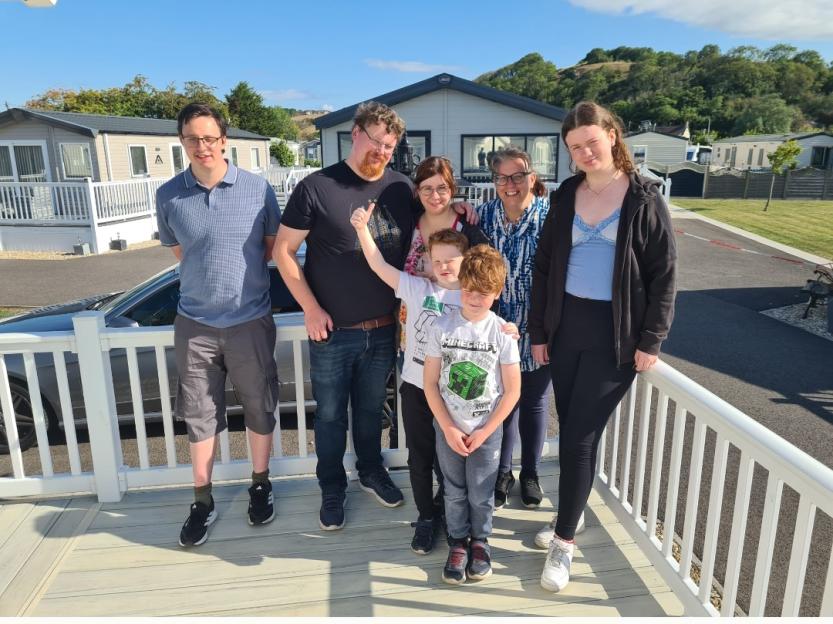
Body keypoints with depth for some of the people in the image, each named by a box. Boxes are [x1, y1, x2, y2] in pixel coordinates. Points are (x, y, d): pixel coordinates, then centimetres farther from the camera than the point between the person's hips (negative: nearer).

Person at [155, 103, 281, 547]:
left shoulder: (257, 189, -6)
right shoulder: (169, 195, -2)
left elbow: (275, 247, 6)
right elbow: (179, 253, 13)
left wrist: (242, 270, -2)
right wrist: (210, 275, 4)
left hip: (251, 321, -1)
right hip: (195, 323, 1)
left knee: (259, 408, 12)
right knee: (199, 415, 11)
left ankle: (260, 485, 33)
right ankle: (202, 501, 28)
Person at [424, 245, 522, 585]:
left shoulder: (501, 332, -11)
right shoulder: (442, 327, -10)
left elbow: (512, 390, -7)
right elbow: (430, 382, -6)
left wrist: (484, 432, -9)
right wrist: (448, 428, -9)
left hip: (487, 429, -1)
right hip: (448, 428, 1)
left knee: (481, 493, 12)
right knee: (455, 491, 14)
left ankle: (480, 539, 37)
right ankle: (458, 542, 35)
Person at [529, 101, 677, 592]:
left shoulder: (644, 198, -4)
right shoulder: (565, 197, 6)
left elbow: (664, 273, -4)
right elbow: (544, 267, 8)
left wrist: (651, 340, -9)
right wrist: (538, 331, 6)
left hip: (615, 333, -4)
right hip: (565, 326, 4)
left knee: (581, 437, -2)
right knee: (570, 432, 10)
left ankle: (565, 542, 12)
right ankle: (571, 513, 31)